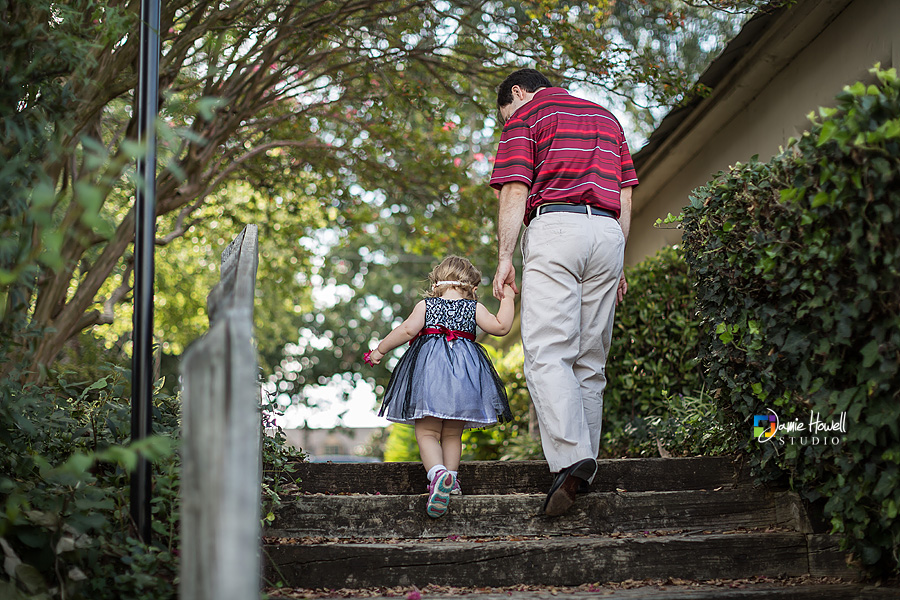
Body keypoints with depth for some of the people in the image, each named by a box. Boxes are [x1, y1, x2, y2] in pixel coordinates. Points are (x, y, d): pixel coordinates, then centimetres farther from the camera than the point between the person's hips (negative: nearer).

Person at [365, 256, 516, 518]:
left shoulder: (425, 305, 6)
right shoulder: (474, 307, 7)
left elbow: (407, 330, -5)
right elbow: (501, 327, 3)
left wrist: (380, 350, 4)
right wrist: (507, 299, 16)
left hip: (429, 369, -2)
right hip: (464, 372, 2)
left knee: (427, 432, -3)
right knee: (452, 434, 15)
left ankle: (438, 473, -26)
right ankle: (450, 481, 12)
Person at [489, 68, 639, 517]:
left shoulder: (525, 117, 9)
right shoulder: (604, 116, 27)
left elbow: (515, 192, -4)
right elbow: (625, 197, 20)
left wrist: (504, 258, -5)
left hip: (554, 226, -6)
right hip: (607, 231, 6)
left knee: (548, 354, -13)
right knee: (590, 358, 8)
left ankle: (571, 457, -29)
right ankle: (585, 464, 5)